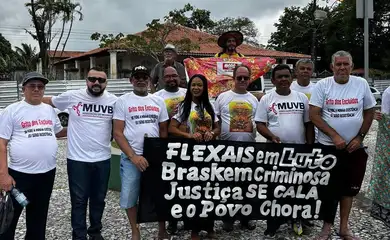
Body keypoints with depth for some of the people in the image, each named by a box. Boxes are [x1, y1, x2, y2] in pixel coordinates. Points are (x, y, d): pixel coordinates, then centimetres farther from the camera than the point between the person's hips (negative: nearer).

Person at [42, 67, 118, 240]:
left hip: (102, 159, 2)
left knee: (98, 199, 17)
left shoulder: (113, 101, -1)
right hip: (77, 159, -2)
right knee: (79, 201, 7)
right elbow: (48, 101, 10)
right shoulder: (71, 96, -5)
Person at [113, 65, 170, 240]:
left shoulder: (158, 101, 8)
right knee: (129, 196, 6)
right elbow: (117, 133, -5)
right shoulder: (123, 101, -1)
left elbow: (163, 131, 12)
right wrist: (133, 156, -13)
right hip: (130, 158, -2)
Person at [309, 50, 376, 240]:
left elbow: (369, 112, 6)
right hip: (328, 146, -2)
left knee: (349, 188, 12)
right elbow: (314, 115, -10)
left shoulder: (361, 84, 0)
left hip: (354, 147, 2)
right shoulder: (322, 85, -7)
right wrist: (334, 136, -16)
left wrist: (359, 137, -4)